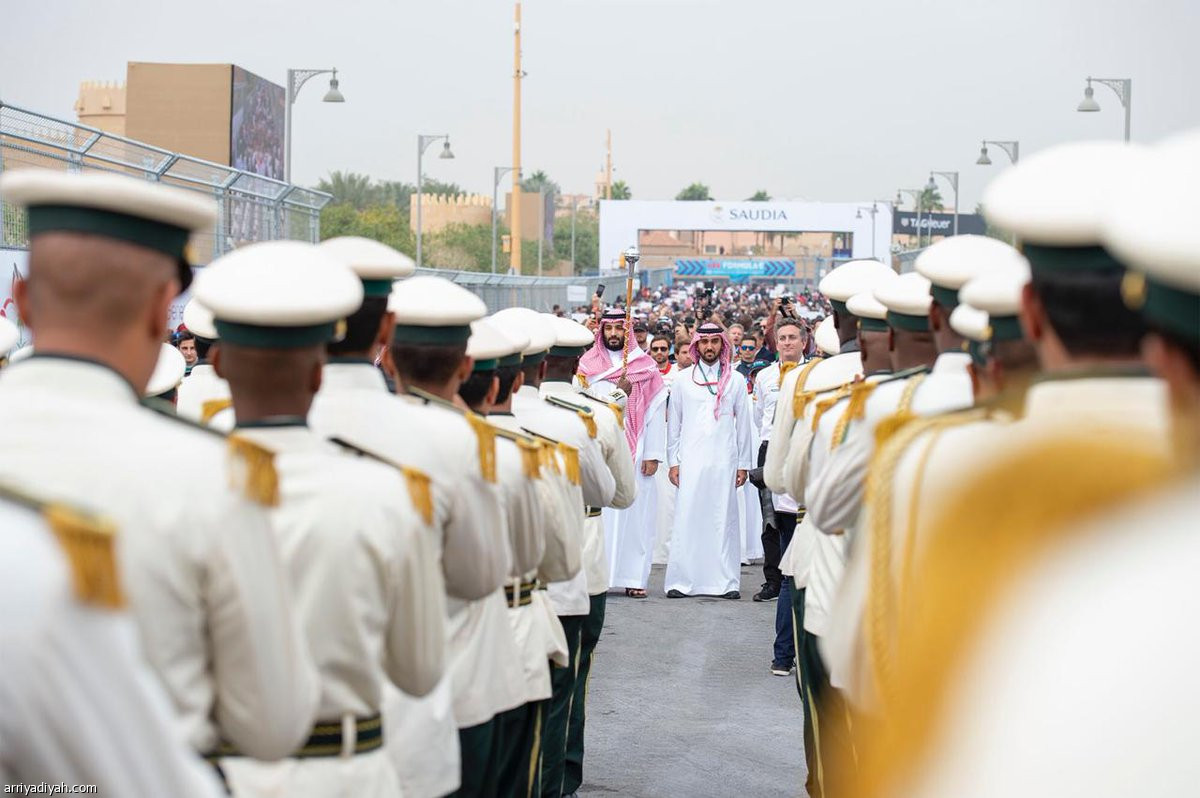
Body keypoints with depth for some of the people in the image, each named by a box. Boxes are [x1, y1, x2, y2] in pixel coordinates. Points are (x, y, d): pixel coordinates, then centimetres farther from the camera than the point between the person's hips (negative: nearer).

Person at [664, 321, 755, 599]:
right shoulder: (683, 379, 9)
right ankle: (681, 581, -1)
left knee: (724, 519, 0)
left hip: (724, 460, 0)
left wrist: (744, 463, 5)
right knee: (686, 518, -4)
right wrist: (673, 461, 3)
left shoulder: (734, 380, 9)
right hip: (691, 460, 0)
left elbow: (743, 424, 9)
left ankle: (727, 581, 3)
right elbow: (673, 422, 10)